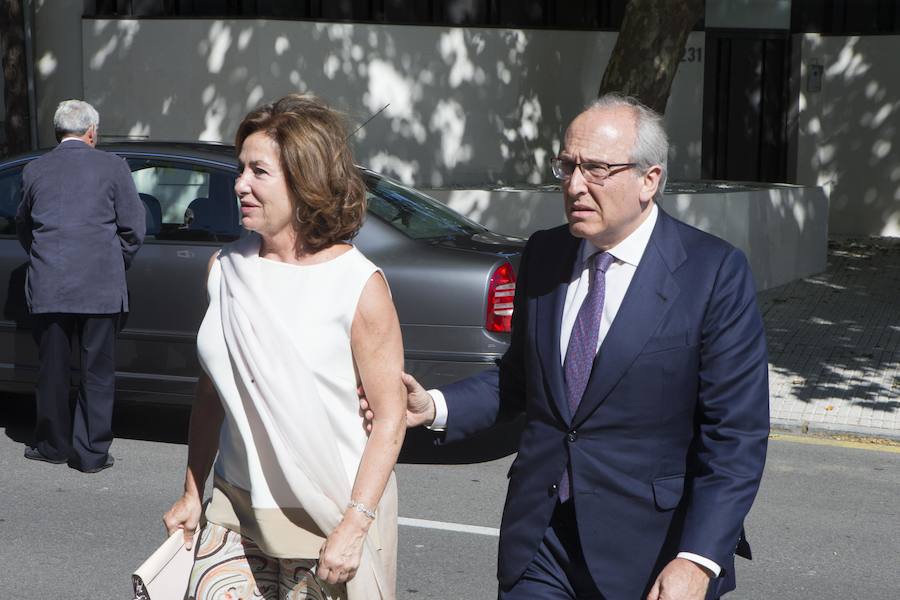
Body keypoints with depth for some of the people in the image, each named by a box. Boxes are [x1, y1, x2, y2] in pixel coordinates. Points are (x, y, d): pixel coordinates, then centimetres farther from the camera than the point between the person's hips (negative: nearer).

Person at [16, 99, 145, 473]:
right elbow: (134, 227, -1)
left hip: (47, 287, 2)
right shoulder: (112, 167, -2)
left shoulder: (34, 171, 5)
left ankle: (53, 445, 23)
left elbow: (23, 227, 17)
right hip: (101, 287, -2)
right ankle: (91, 453, 8)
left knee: (52, 371, 13)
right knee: (97, 373, 6)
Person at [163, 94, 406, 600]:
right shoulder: (227, 269, 2)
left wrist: (354, 525, -17)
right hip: (238, 508, 4)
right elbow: (213, 388, 11)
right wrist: (192, 493, 11)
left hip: (330, 519, -4)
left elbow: (390, 416, -12)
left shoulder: (359, 286, -12)